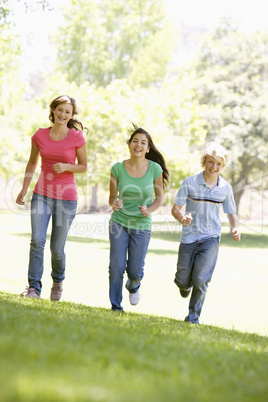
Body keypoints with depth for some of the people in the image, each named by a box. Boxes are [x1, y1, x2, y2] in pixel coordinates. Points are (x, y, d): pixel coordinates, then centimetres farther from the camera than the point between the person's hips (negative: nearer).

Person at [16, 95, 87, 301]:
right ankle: (34, 288, -11)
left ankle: (58, 281, 31)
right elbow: (32, 162, 16)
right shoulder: (40, 135, 2)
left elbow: (83, 167, 4)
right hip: (42, 194, 2)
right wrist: (24, 189, 10)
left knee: (57, 248, 2)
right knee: (37, 241, -15)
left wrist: (66, 167, -15)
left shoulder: (77, 137, -5)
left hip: (66, 197, -2)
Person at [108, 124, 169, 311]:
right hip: (119, 222, 0)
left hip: (142, 225, 0)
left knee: (135, 271, 1)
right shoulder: (118, 168, -7)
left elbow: (159, 197, 4)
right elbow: (112, 197, 1)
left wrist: (149, 209, -16)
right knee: (117, 266, -12)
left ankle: (133, 286, 38)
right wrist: (114, 203, -22)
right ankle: (115, 306, 4)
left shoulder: (155, 169, -7)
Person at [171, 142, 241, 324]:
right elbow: (175, 209, -5)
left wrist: (235, 228, -7)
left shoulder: (225, 188, 1)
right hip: (189, 237, 0)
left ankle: (193, 316, 5)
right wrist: (182, 218, -28)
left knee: (200, 279, -14)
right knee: (182, 281, 4)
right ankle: (186, 286, 42)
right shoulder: (190, 183, -6)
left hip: (210, 238, 0)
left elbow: (231, 213, 14)